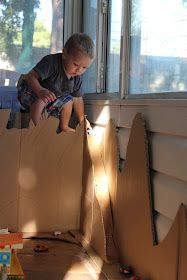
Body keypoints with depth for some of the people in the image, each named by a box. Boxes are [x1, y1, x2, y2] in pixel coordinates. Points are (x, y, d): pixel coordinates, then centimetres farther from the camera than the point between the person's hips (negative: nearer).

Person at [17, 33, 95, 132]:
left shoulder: (77, 78, -13)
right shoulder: (51, 62, -35)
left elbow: (78, 99, 0)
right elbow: (31, 76, -40)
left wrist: (82, 121, 1)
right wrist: (40, 91, -58)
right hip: (32, 90, -7)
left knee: (68, 101, -1)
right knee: (40, 101, -34)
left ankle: (64, 127, 18)